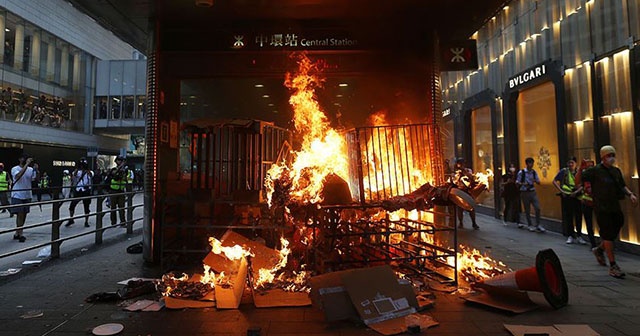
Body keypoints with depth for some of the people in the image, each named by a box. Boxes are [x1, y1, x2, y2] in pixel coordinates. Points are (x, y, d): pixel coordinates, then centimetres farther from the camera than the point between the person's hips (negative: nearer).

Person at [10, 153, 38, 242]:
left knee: (23, 215, 10)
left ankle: (17, 233, 22)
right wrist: (27, 164, -31)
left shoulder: (31, 169, 5)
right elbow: (18, 176, -29)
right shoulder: (15, 169, -7)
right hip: (17, 196, -5)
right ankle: (20, 235, -2)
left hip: (27, 196, 5)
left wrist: (36, 170, -19)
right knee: (20, 215, -8)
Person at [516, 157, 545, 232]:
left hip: (533, 192, 3)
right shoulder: (521, 172, -7)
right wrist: (523, 184, -24)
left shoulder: (534, 172, 4)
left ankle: (538, 225, 8)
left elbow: (539, 182, 8)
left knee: (537, 208, -5)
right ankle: (530, 225, 21)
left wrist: (535, 181, -14)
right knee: (527, 210, 6)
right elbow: (517, 183, -4)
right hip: (525, 192, -3)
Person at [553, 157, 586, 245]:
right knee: (568, 216, 5)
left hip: (577, 196, 1)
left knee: (578, 216, 5)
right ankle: (570, 236, 15)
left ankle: (579, 236, 17)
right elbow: (555, 181, 1)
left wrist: (576, 192, -13)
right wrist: (561, 191, -7)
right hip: (566, 196, -1)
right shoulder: (563, 171, -1)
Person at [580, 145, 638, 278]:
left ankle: (599, 250, 41)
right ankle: (613, 266, 0)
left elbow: (622, 185, 23)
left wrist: (630, 194, 6)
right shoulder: (595, 171, -8)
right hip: (602, 208, -7)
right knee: (608, 235, -5)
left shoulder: (616, 171, 12)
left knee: (614, 234, 15)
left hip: (615, 207, 7)